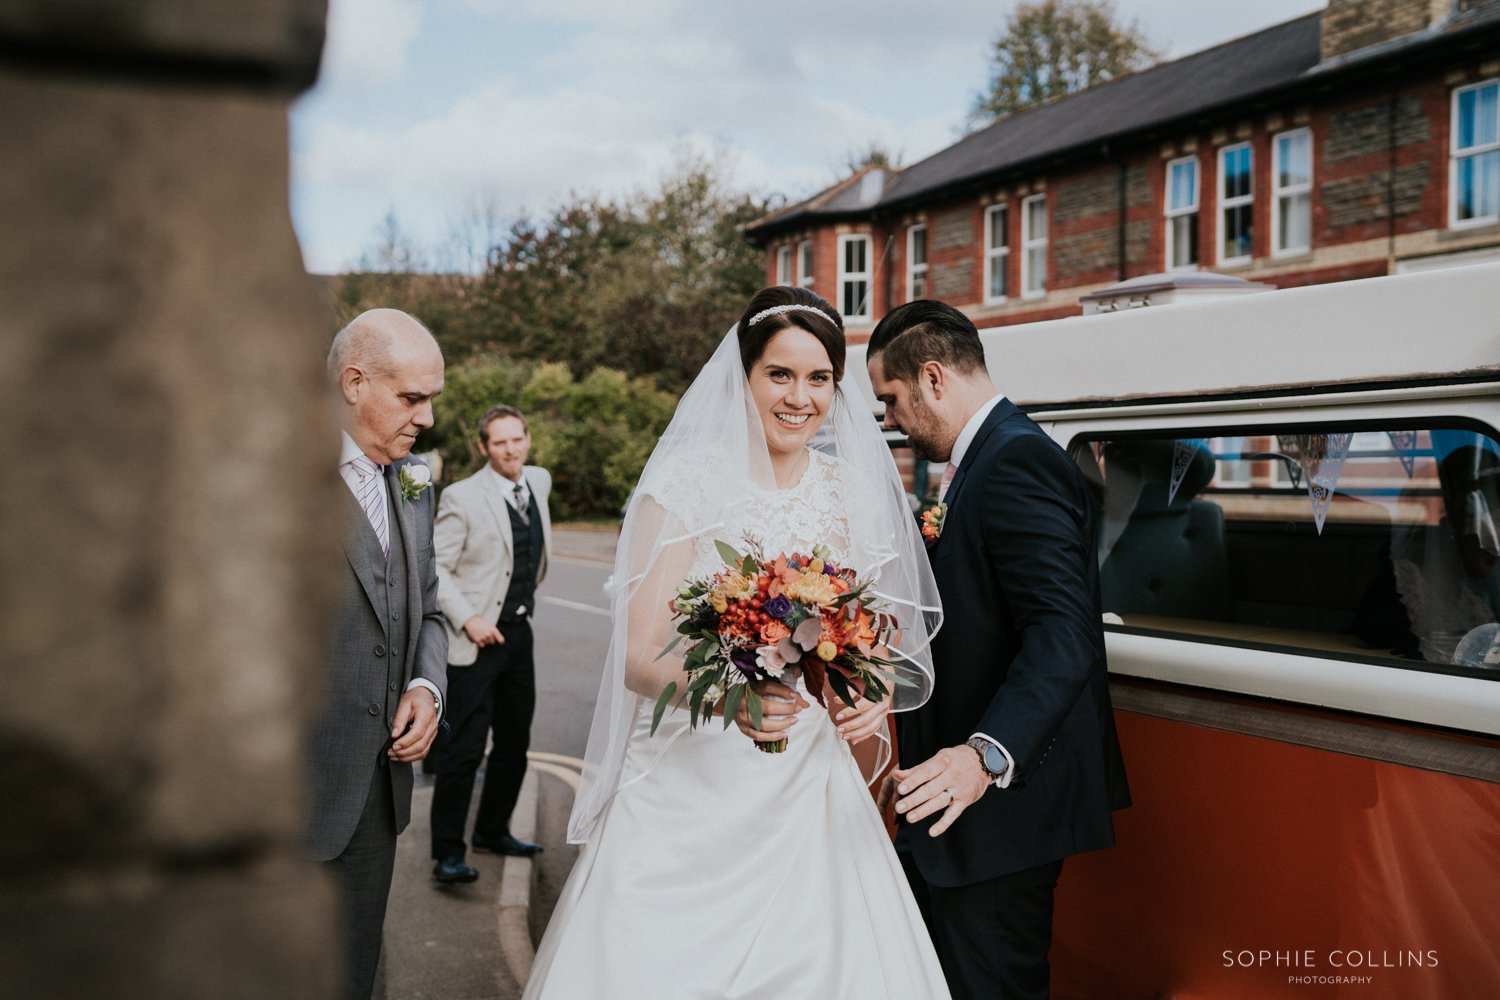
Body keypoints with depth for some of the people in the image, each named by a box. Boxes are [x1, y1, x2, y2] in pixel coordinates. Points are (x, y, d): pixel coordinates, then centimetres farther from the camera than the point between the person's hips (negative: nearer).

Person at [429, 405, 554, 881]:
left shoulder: (539, 481, 6)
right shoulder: (462, 498, -14)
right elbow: (435, 568, -13)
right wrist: (468, 619, -21)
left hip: (520, 632, 7)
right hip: (476, 639, -7)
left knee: (515, 743, 17)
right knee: (463, 749, -5)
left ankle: (492, 831, 34)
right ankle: (447, 853, 7)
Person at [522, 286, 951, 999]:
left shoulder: (855, 493, 5)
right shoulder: (689, 482, -7)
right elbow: (639, 658, -10)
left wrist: (871, 695, -6)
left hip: (809, 793, 3)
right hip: (690, 788, -3)